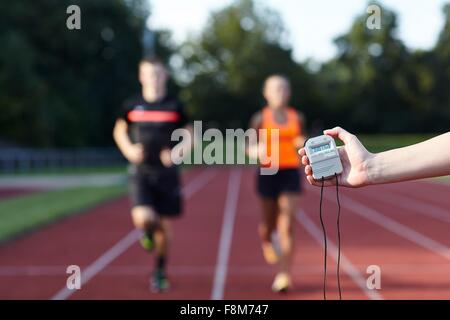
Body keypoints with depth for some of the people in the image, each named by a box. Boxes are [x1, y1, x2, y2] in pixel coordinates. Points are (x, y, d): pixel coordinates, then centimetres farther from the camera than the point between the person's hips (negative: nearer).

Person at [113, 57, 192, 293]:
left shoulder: (174, 106, 0)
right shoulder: (132, 105, 2)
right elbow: (119, 131, 16)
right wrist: (128, 150, -4)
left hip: (166, 173, 1)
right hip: (141, 172, 0)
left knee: (163, 226, 6)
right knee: (143, 218, -22)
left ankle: (160, 273, 27)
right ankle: (148, 232, 18)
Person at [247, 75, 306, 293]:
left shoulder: (297, 118, 7)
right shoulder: (261, 118, 1)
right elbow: (249, 147, 6)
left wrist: (302, 145, -5)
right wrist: (258, 150, -16)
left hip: (291, 173, 0)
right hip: (268, 174, 0)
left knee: (287, 225, -11)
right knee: (270, 222, 12)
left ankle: (283, 275, -12)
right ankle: (266, 241, 51)